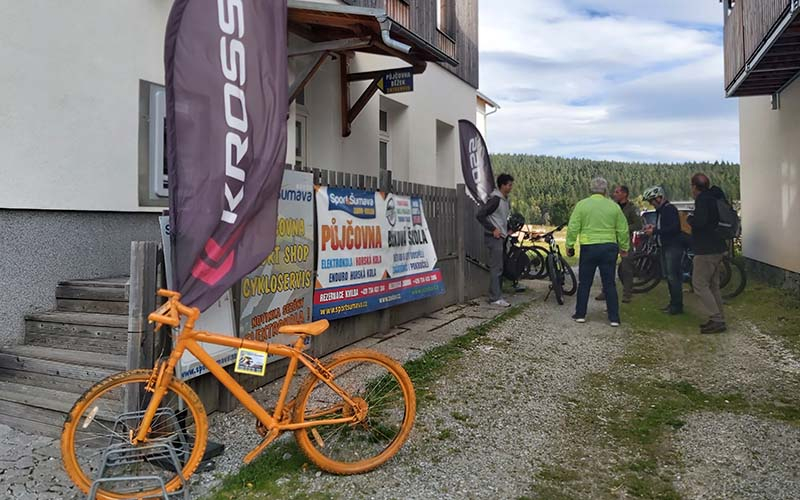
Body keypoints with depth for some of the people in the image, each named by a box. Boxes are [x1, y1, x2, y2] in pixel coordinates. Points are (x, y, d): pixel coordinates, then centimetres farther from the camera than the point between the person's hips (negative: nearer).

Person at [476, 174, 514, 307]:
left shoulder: (506, 200, 13)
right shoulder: (495, 199, -16)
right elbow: (480, 215, -22)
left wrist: (508, 230, 15)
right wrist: (493, 229, -19)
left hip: (501, 237, 9)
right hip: (494, 237, -9)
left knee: (500, 267, 13)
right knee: (496, 268, -8)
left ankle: (497, 295, 20)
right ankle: (495, 298, -4)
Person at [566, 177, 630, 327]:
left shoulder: (582, 204, -2)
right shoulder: (614, 206, 3)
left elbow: (573, 228, -5)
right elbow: (623, 230, 7)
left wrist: (569, 245, 4)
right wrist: (624, 247, 18)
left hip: (589, 247, -1)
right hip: (609, 248, 1)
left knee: (584, 283, 9)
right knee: (610, 284, 7)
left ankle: (580, 314, 13)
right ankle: (614, 318, 9)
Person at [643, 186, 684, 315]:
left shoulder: (670, 209, -14)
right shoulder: (661, 210, 16)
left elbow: (673, 228, -24)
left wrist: (655, 231, -21)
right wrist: (653, 227, 8)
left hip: (673, 246, -10)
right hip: (665, 247, 10)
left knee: (673, 276, -9)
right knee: (668, 276, 13)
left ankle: (677, 305, -4)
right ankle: (673, 303, 21)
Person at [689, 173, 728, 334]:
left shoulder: (703, 199, -15)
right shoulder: (716, 196, 15)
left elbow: (700, 221, -29)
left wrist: (690, 218, -8)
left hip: (706, 250, -10)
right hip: (718, 248, 10)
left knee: (699, 284, -6)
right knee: (713, 285, 14)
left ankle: (717, 320, -9)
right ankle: (718, 319, 17)